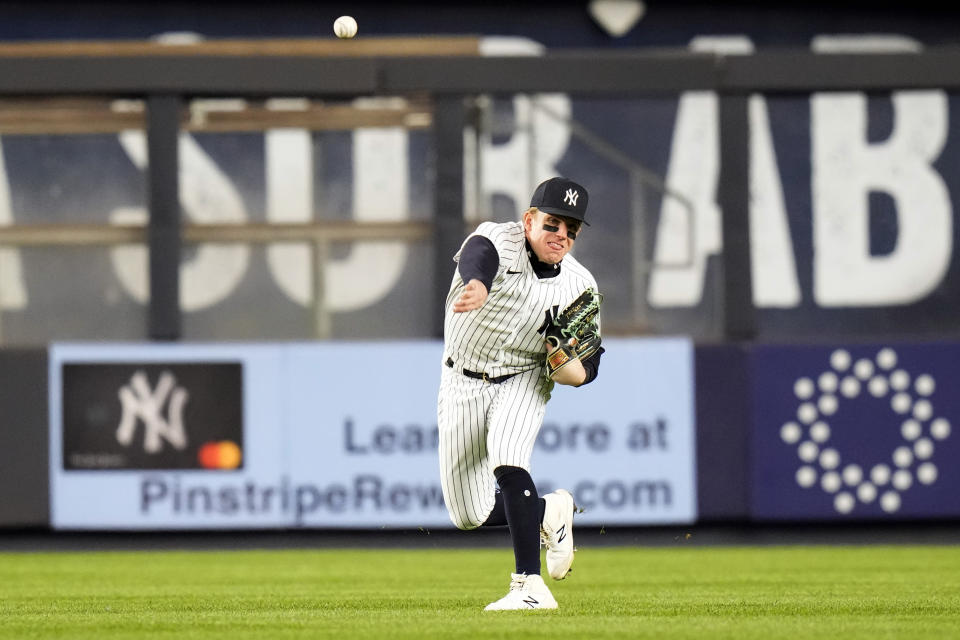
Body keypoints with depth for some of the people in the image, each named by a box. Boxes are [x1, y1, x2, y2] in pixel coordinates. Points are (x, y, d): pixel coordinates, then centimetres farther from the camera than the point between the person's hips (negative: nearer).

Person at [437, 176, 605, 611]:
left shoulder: (580, 287, -11)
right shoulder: (498, 241, -20)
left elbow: (587, 370, -2)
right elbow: (478, 255, -46)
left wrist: (566, 367, -27)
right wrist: (478, 284, -71)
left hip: (523, 382, -1)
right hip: (462, 384, 1)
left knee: (506, 460, -32)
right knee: (470, 515, 3)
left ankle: (531, 588, -32)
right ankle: (551, 511, 32)